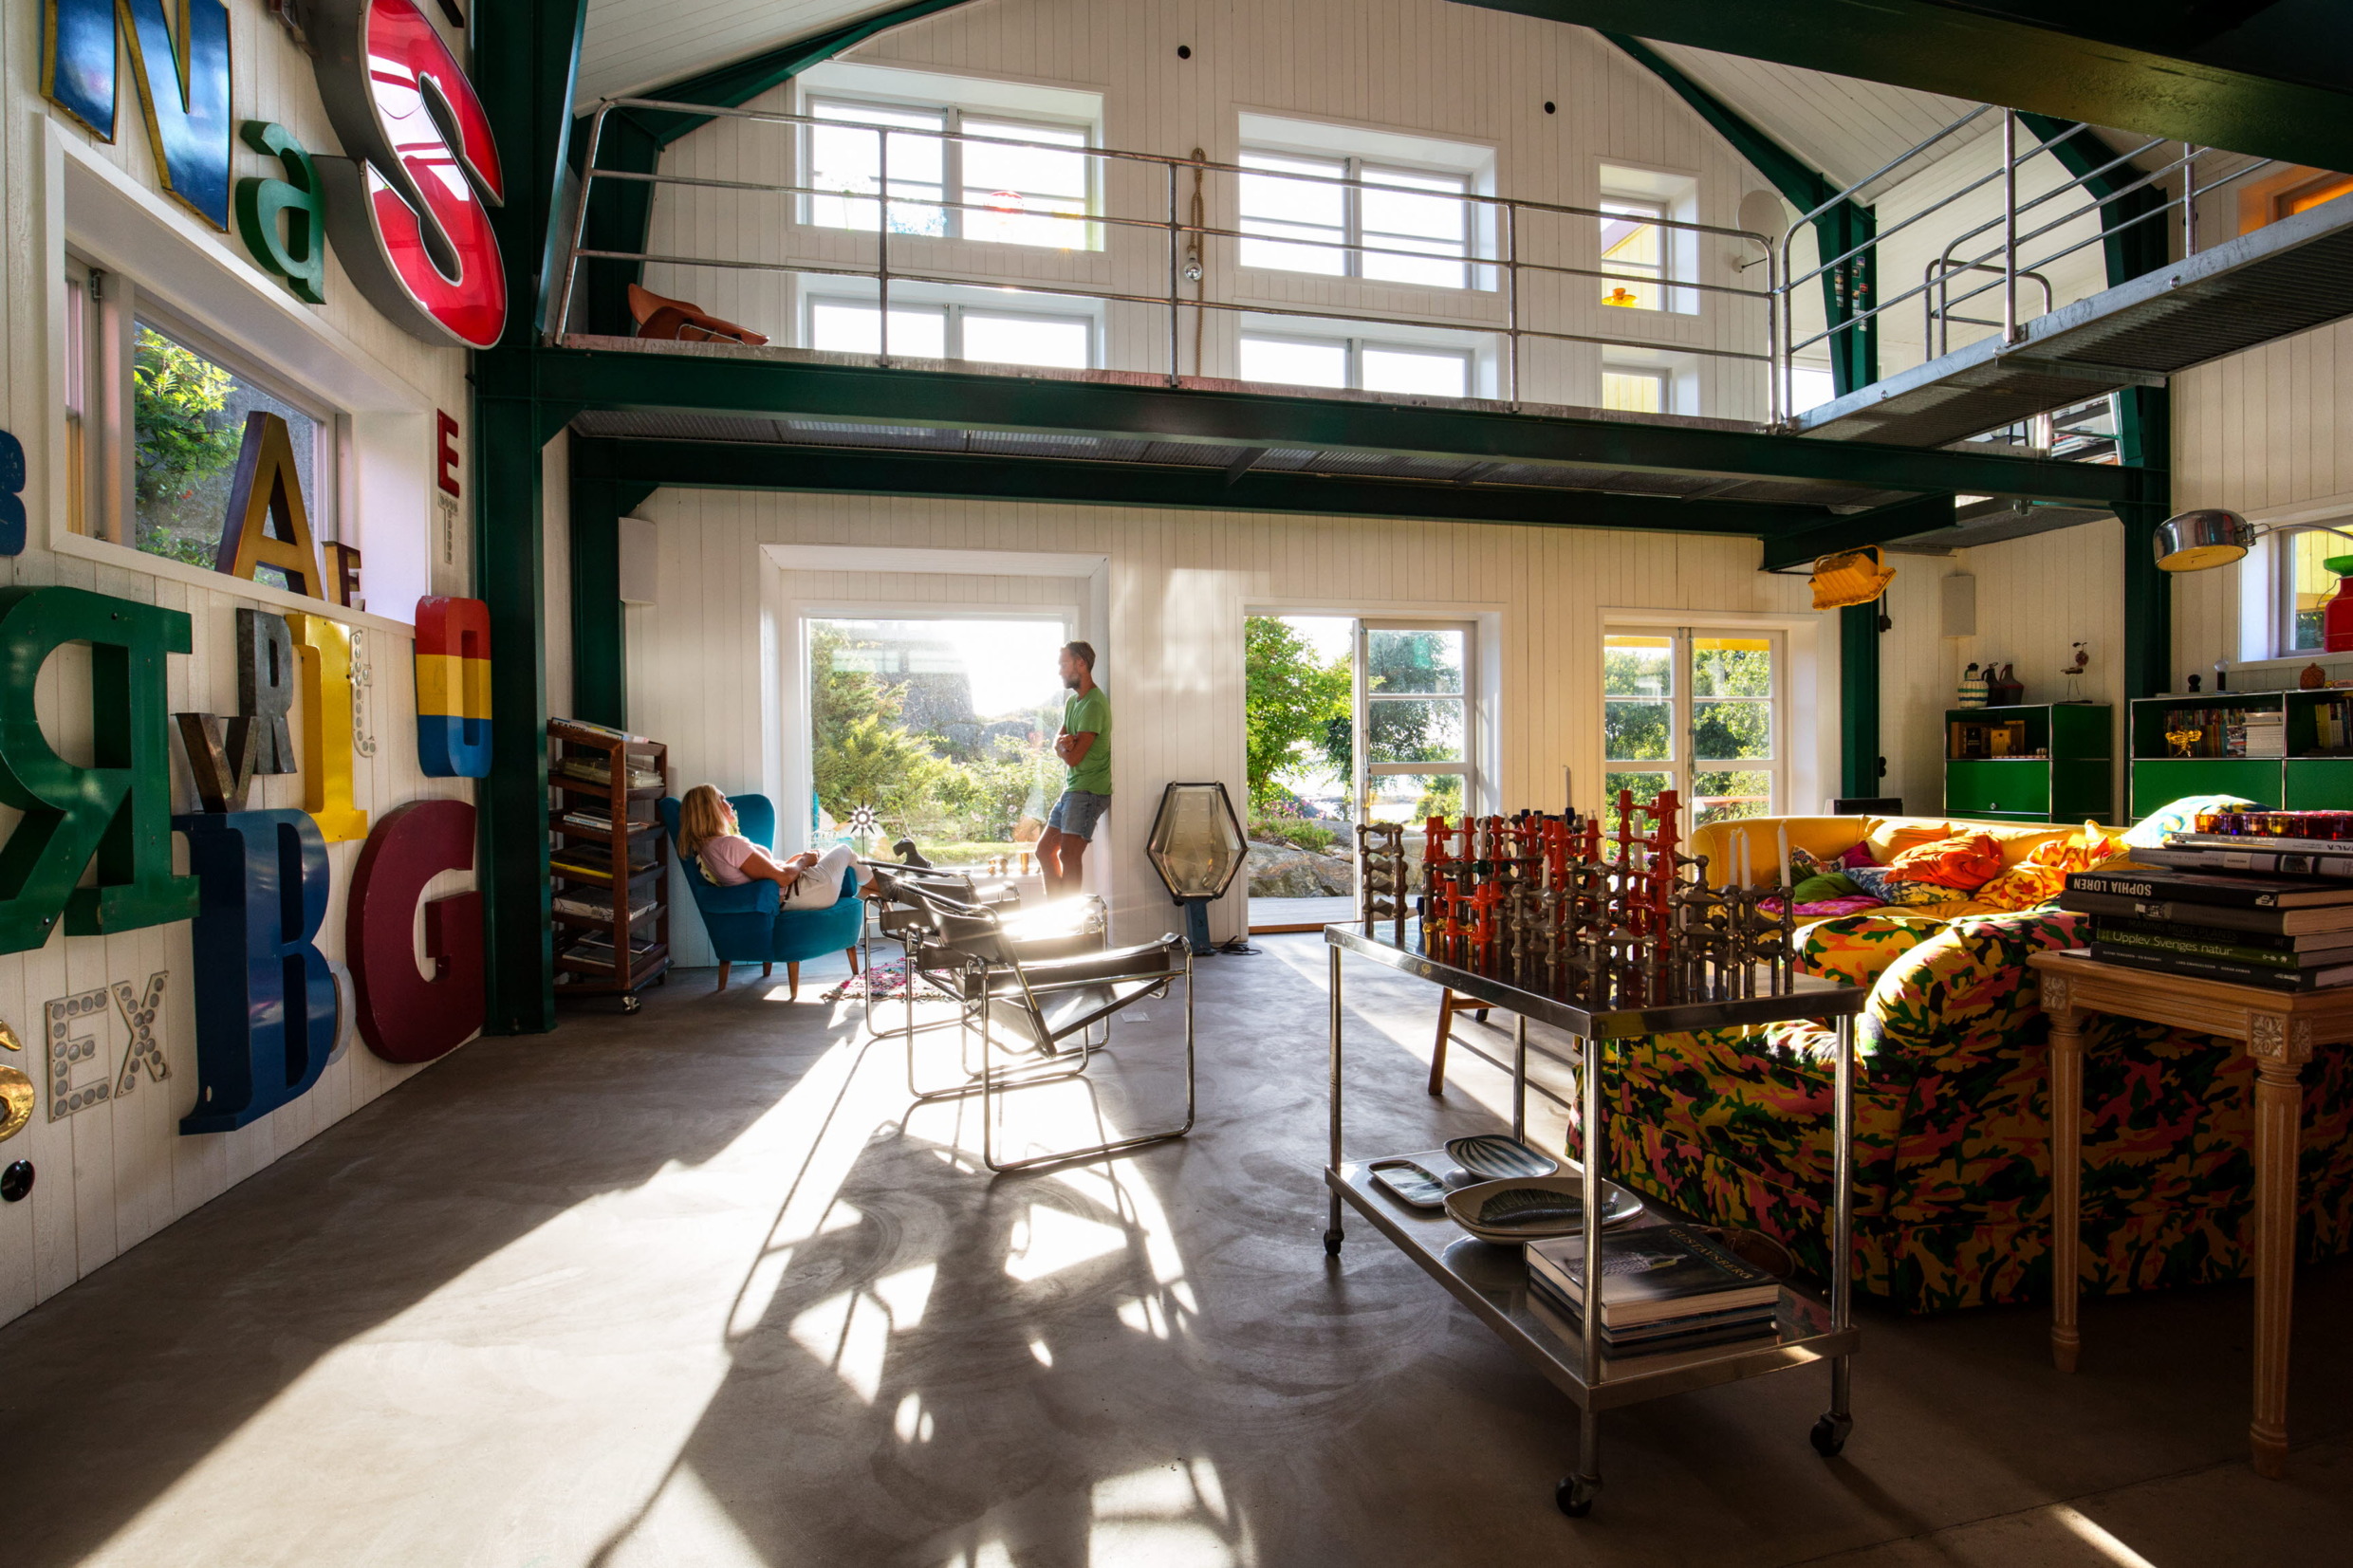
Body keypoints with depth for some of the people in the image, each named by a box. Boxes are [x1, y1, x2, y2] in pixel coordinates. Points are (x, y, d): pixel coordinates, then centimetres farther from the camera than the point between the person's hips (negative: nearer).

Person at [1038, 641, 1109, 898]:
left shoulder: (1094, 704, -16)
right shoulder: (1072, 701, 16)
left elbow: (1073, 757, -19)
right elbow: (1057, 744, 10)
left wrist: (1064, 747, 3)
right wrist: (1064, 742, -13)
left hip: (1089, 789, -10)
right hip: (1073, 788, 10)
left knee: (1069, 855, -17)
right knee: (1045, 849, 14)